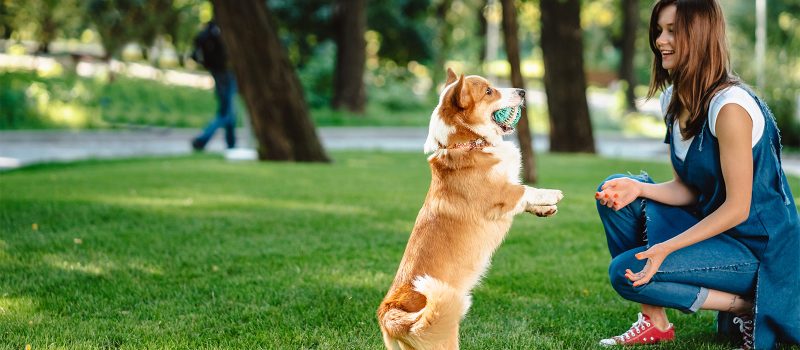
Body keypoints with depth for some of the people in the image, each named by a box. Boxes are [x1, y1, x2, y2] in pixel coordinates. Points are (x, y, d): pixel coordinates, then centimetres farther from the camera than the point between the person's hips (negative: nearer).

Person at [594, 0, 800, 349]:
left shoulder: (730, 106, -23)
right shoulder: (673, 100, 5)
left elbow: (738, 208, -22)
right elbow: (685, 189, 7)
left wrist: (666, 248, -27)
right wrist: (638, 189, -13)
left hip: (756, 248, -9)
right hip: (710, 223, 9)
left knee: (626, 271, -19)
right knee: (615, 193, -1)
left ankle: (745, 306, -4)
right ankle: (654, 321, 1)